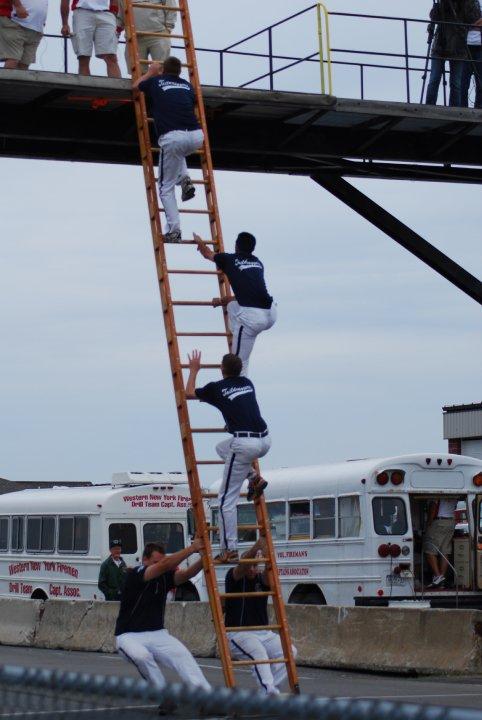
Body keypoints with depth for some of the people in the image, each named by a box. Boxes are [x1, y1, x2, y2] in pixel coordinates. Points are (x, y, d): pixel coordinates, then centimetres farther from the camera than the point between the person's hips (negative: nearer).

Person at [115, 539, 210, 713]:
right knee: (142, 656, -37)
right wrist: (192, 548, -32)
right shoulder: (135, 575, -15)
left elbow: (186, 574, -16)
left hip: (157, 634, 4)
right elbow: (165, 565, -29)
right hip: (130, 636, -4)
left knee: (182, 655, -23)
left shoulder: (164, 577, 2)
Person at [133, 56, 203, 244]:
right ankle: (184, 179, 16)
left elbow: (136, 86, 37)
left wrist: (150, 72, 52)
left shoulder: (156, 82, 16)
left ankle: (173, 230, -5)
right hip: (196, 136, 3)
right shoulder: (187, 85, 22)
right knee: (179, 152, 41)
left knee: (166, 188, 8)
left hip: (172, 137, -3)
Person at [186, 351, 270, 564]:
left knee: (227, 500, 1)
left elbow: (189, 393, 16)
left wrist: (194, 370, 30)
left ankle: (229, 550, -2)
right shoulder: (247, 383, 19)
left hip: (245, 444, -6)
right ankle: (254, 478, 18)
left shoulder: (217, 388, 3)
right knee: (222, 447, 35)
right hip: (265, 441, 6)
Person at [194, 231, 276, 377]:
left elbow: (207, 253, 35)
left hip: (252, 317, -6)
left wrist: (198, 240, 58)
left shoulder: (229, 259, 14)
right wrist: (223, 300, 51)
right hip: (271, 313, 6)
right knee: (233, 304, 35)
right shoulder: (258, 263, 26)